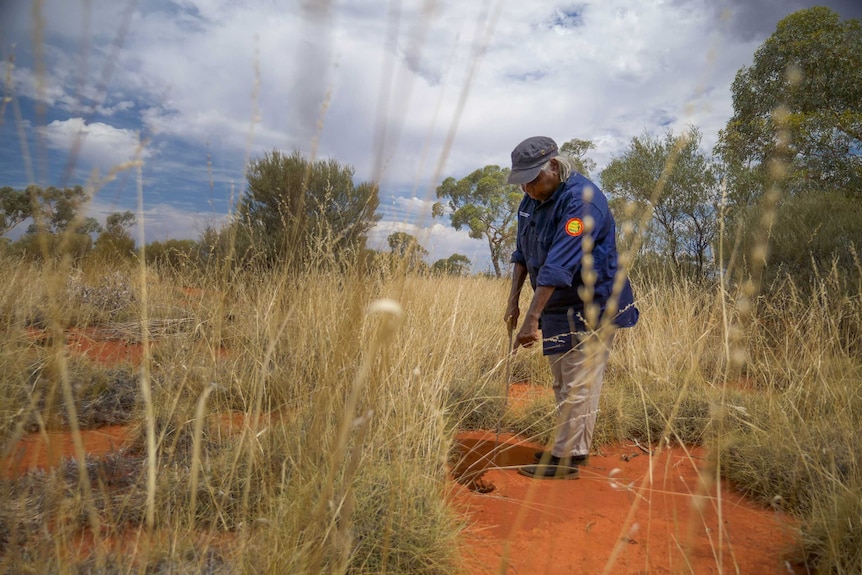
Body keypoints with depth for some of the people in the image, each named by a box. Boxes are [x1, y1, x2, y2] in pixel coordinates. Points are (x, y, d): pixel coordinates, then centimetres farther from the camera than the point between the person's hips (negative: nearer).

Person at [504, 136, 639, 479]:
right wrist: (513, 300, 6)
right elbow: (522, 253, 13)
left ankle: (567, 458, 7)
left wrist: (532, 318, -33)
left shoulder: (582, 199, -23)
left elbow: (559, 265, -31)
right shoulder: (532, 199, 5)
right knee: (562, 384, 16)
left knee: (578, 385, -3)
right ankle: (569, 447, 28)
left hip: (592, 308, -9)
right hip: (558, 308, 9)